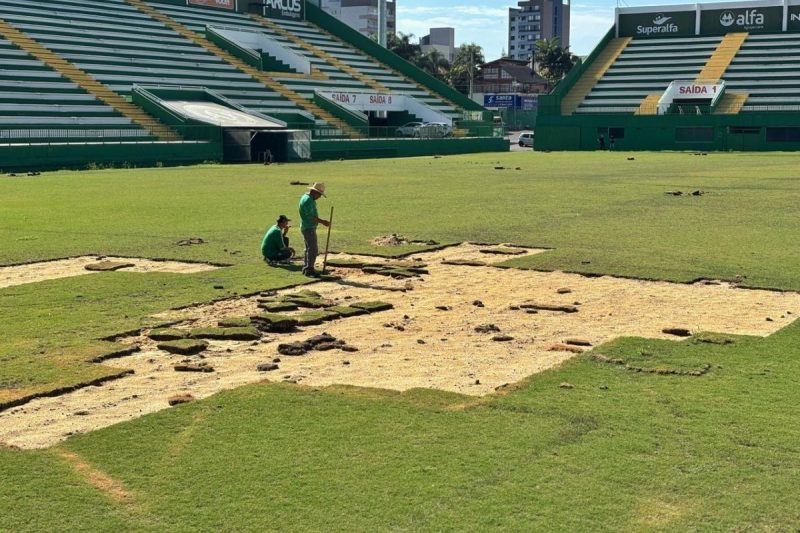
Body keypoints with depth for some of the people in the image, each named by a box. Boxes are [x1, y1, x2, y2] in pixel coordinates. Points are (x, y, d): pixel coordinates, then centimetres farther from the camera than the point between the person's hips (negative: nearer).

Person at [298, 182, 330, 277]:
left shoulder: (306, 197, 14)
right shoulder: (308, 200, -19)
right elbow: (311, 217, -24)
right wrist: (323, 222, -20)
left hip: (307, 228, 11)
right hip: (309, 228, -11)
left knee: (309, 248, 18)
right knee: (313, 249, -11)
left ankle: (306, 268, 24)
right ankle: (309, 270, -11)